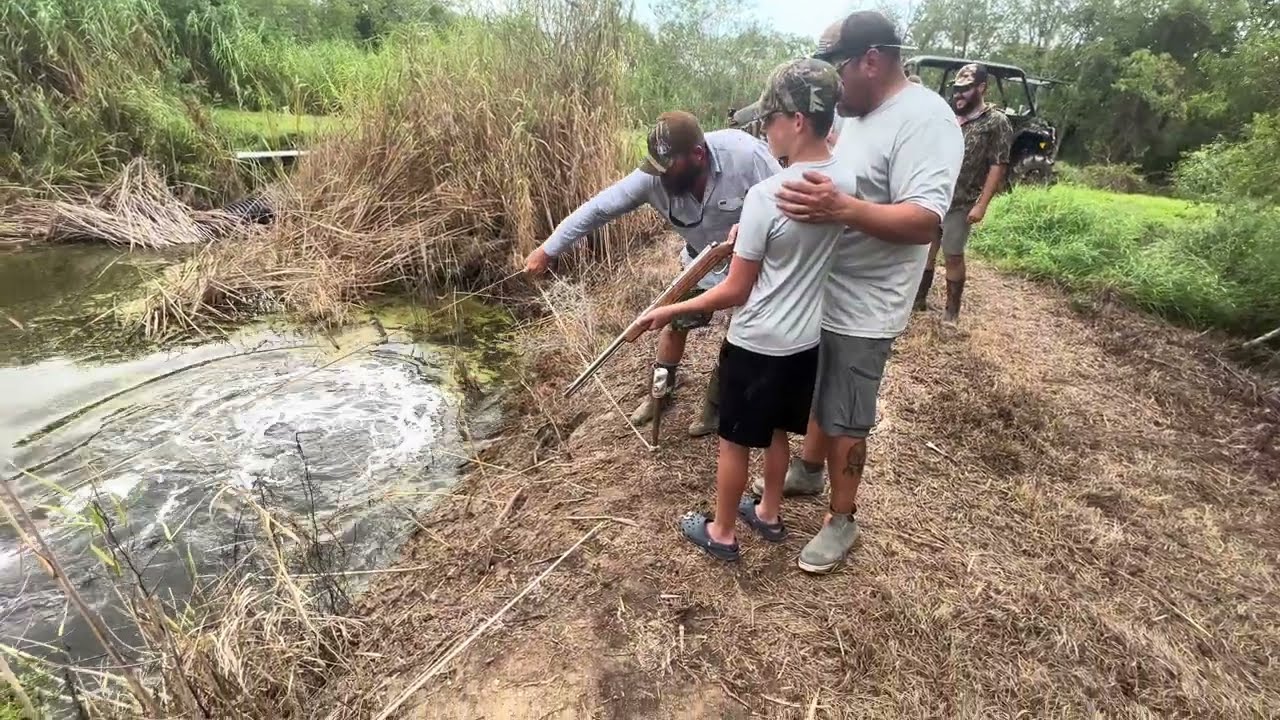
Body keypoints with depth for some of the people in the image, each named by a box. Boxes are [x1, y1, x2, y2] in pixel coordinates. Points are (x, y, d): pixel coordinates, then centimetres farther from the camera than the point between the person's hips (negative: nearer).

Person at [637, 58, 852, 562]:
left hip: (757, 344, -7)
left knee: (735, 442, 12)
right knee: (776, 435, 24)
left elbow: (736, 291, -18)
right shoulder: (846, 183, -2)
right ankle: (768, 515, 44)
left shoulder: (765, 195, -24)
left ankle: (721, 534, 31)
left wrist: (670, 311, -7)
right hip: (806, 340, 7)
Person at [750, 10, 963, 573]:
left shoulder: (925, 119, -19)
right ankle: (809, 470, 46)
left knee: (844, 420, 4)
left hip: (861, 310, -8)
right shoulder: (853, 113, 9)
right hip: (819, 294, 8)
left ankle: (842, 520, 23)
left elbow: (925, 222, -29)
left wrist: (842, 208, -43)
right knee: (817, 396, 23)